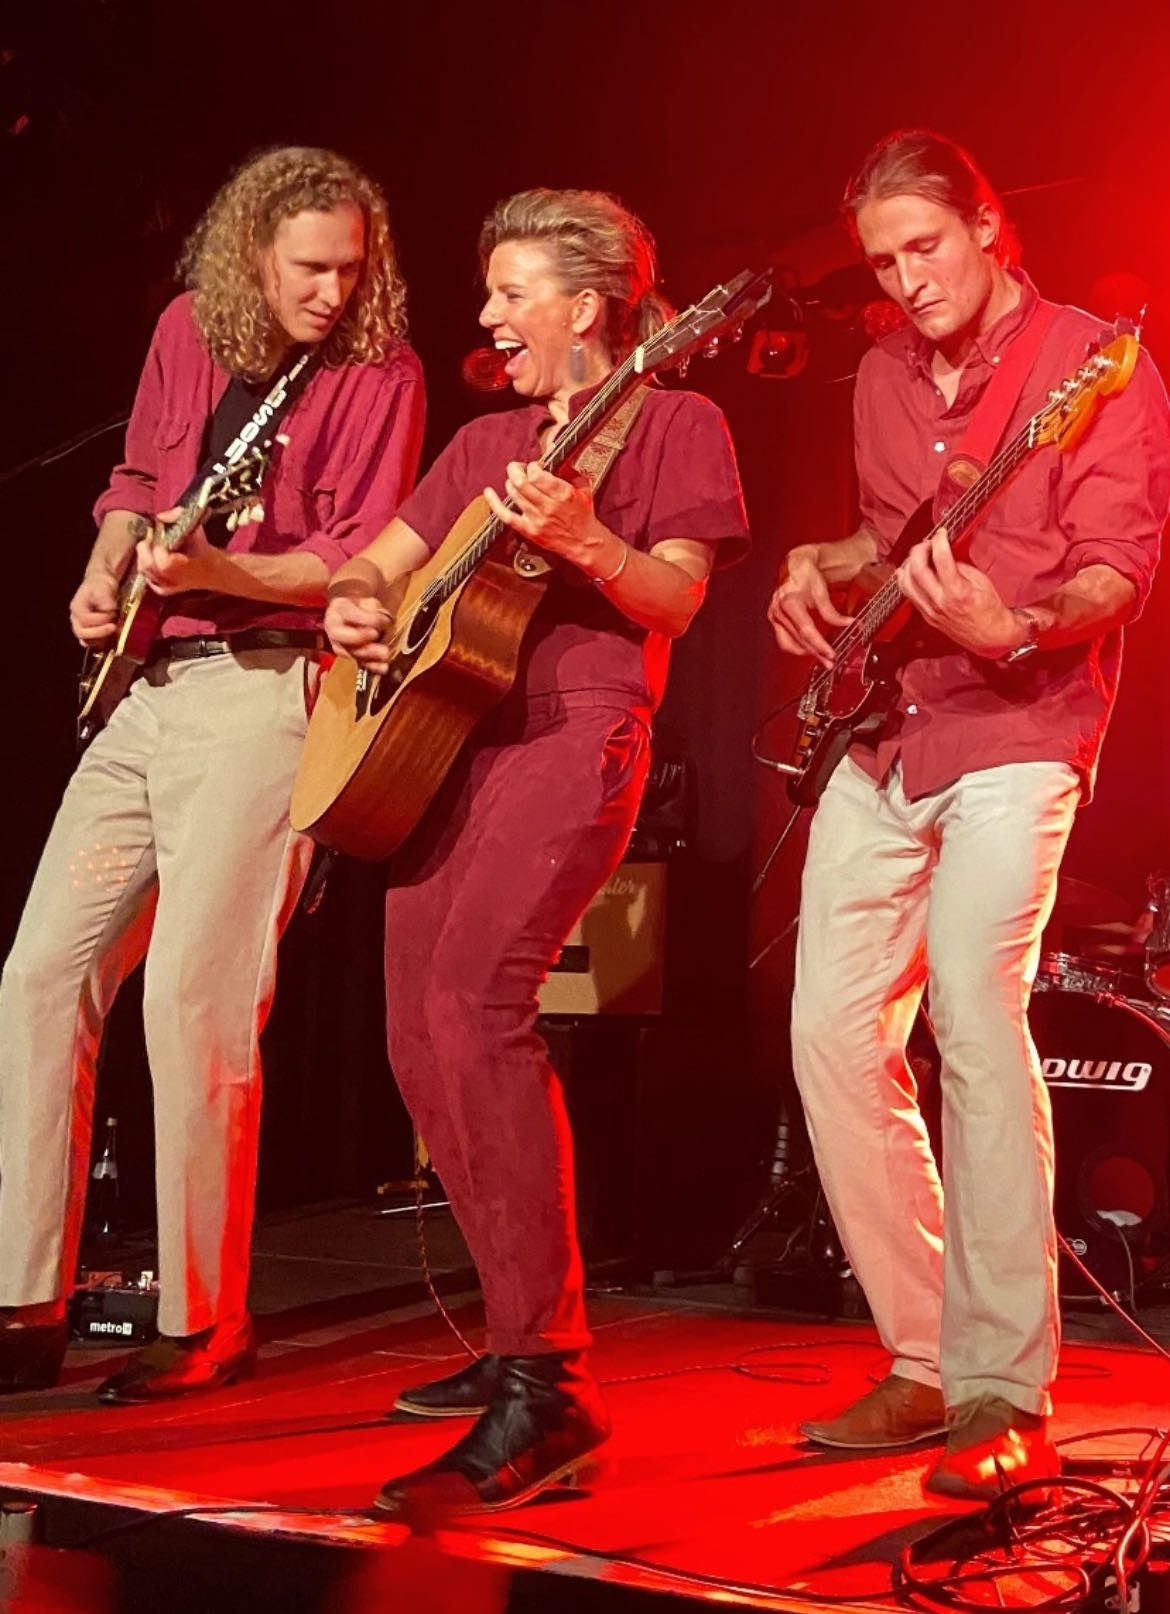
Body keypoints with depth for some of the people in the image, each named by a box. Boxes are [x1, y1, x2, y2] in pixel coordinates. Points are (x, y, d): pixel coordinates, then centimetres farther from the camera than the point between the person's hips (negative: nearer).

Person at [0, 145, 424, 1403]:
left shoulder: (377, 373, -2)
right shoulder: (189, 331, 14)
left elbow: (360, 563, -9)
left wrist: (213, 570, -22)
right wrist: (107, 573, 6)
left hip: (263, 695, -6)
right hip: (143, 689, 6)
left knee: (192, 998, -12)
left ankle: (204, 1326, 2)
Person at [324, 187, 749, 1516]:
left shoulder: (672, 423, 4)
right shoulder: (486, 442, 24)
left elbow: (677, 598, -8)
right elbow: (379, 563, 24)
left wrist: (583, 539, -25)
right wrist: (354, 604, 2)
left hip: (575, 722, -8)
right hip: (445, 723, 8)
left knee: (474, 997, -26)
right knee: (420, 1037, 3)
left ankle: (546, 1390, -24)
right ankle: (523, 1337, 17)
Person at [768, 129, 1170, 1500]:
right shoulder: (885, 373, 16)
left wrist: (1014, 627, -31)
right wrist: (822, 565, 8)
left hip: (1014, 730, -7)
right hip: (881, 733, 7)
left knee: (974, 1018, -18)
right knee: (833, 1028, 1)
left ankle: (1006, 1394, -9)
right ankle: (922, 1363, 12)